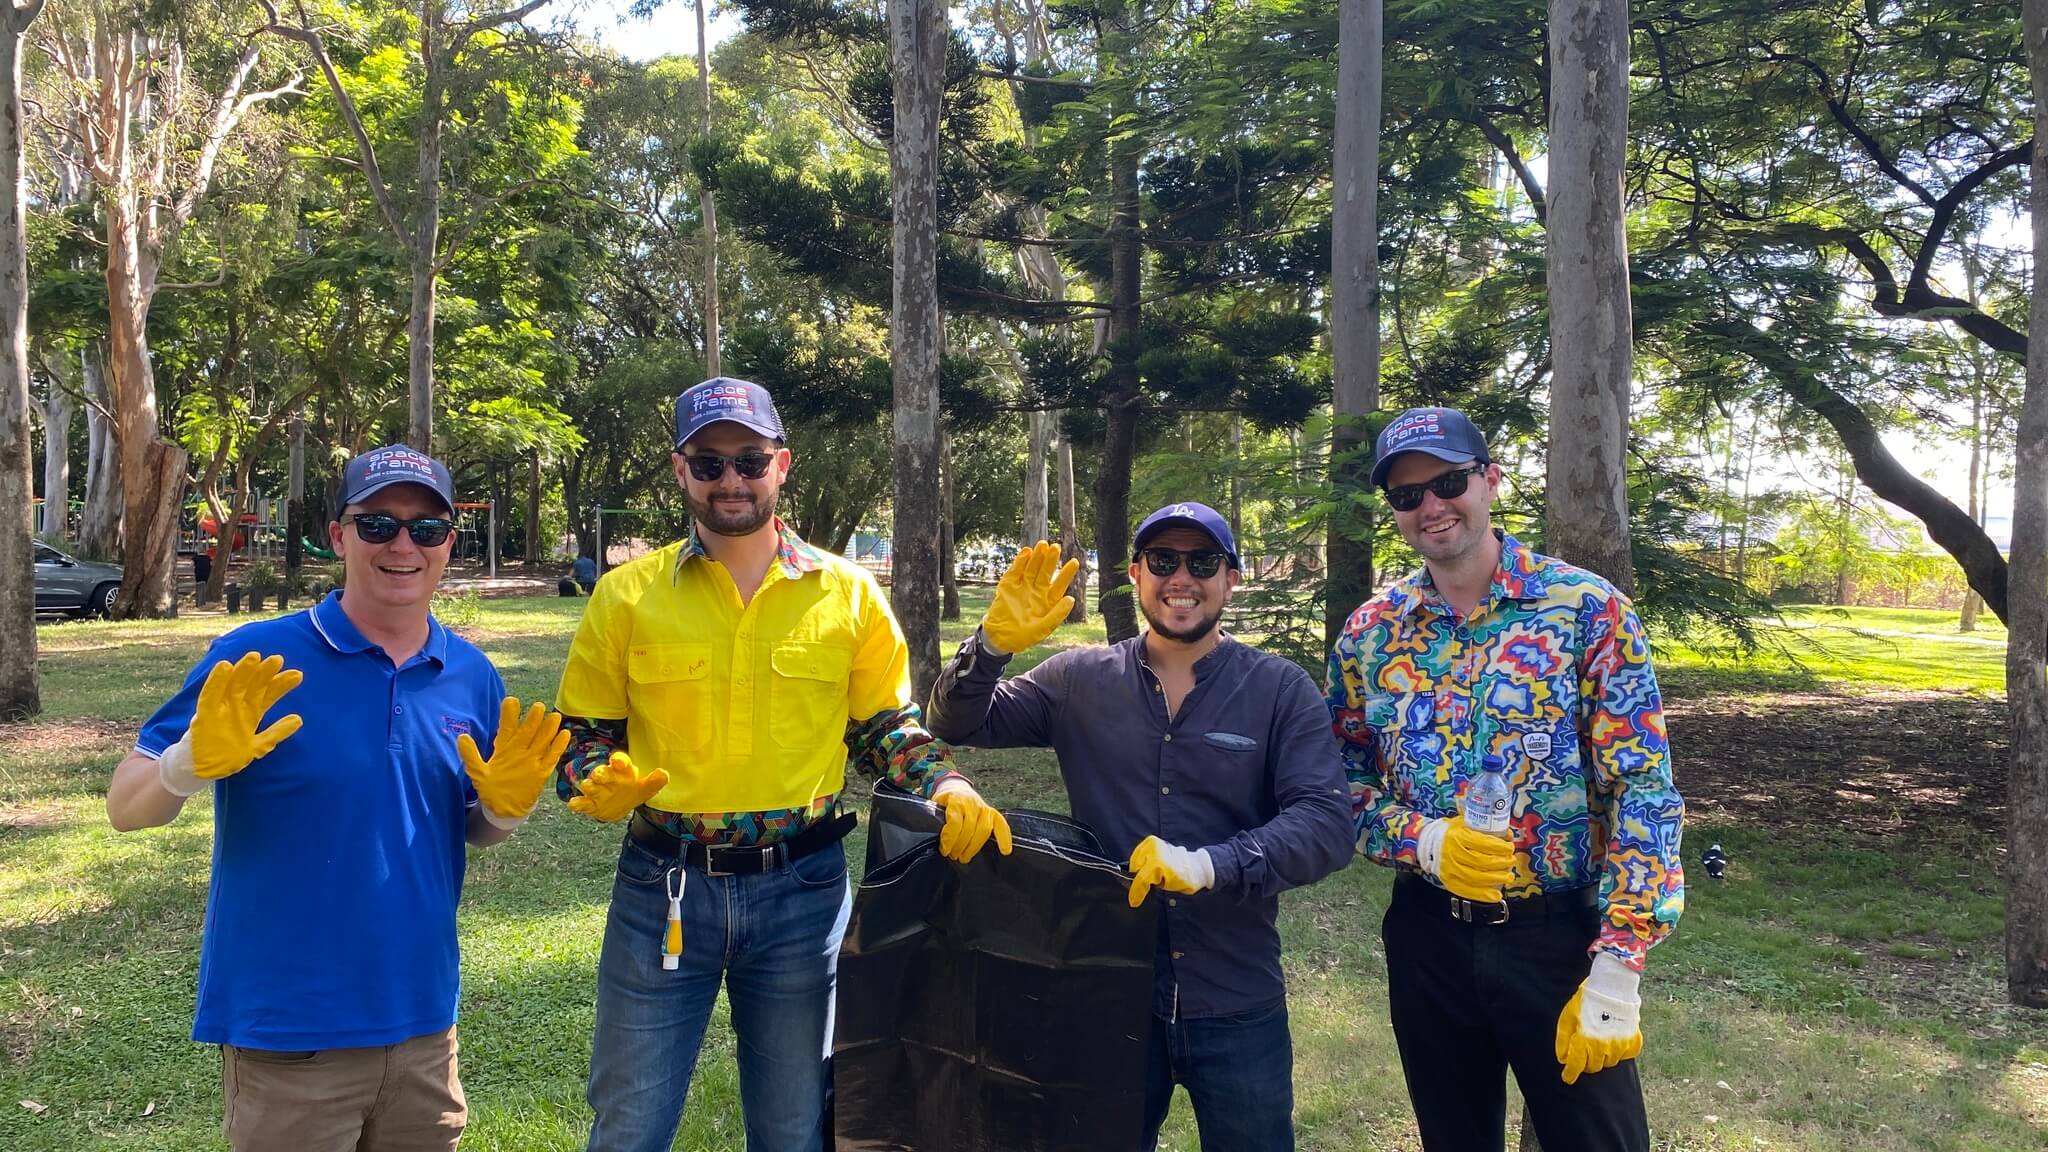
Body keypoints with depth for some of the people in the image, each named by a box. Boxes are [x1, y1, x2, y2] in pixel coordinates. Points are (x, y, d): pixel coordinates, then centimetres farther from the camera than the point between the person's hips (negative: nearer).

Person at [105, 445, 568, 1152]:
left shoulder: (471, 677, 2)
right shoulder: (256, 662, -11)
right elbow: (125, 808, -9)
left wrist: (506, 805, -9)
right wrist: (194, 763, -29)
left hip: (423, 1021, 4)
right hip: (284, 1030, -4)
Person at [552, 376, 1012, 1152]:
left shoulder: (849, 593, 1)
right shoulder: (627, 593, 0)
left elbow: (886, 726, 8)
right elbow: (583, 733, 6)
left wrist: (948, 789, -10)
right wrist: (601, 787, -15)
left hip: (803, 887, 1)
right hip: (661, 885, 0)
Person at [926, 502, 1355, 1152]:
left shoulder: (1282, 692, -4)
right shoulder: (1080, 681, 1)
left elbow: (1327, 823, -14)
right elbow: (958, 726, 0)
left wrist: (1210, 864, -30)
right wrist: (996, 643, -19)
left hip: (1238, 1010, -1)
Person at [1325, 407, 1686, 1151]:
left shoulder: (1588, 610, -9)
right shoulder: (1369, 632, 2)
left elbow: (1643, 793, -11)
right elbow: (1341, 783, 6)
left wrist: (1616, 971, -15)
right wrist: (1421, 840, -14)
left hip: (1559, 935, -3)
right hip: (1427, 938, 3)